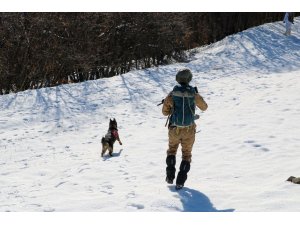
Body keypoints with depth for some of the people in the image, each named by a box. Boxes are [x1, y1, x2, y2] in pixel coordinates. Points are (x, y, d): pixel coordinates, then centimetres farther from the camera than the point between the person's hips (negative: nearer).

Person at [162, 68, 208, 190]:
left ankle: (170, 176, 15)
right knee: (186, 154, 13)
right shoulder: (194, 94, -9)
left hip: (174, 129, 0)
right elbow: (204, 107, 8)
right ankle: (180, 182, 4)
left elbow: (165, 112, -1)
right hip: (189, 130, 0)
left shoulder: (172, 94, -9)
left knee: (172, 149, 25)